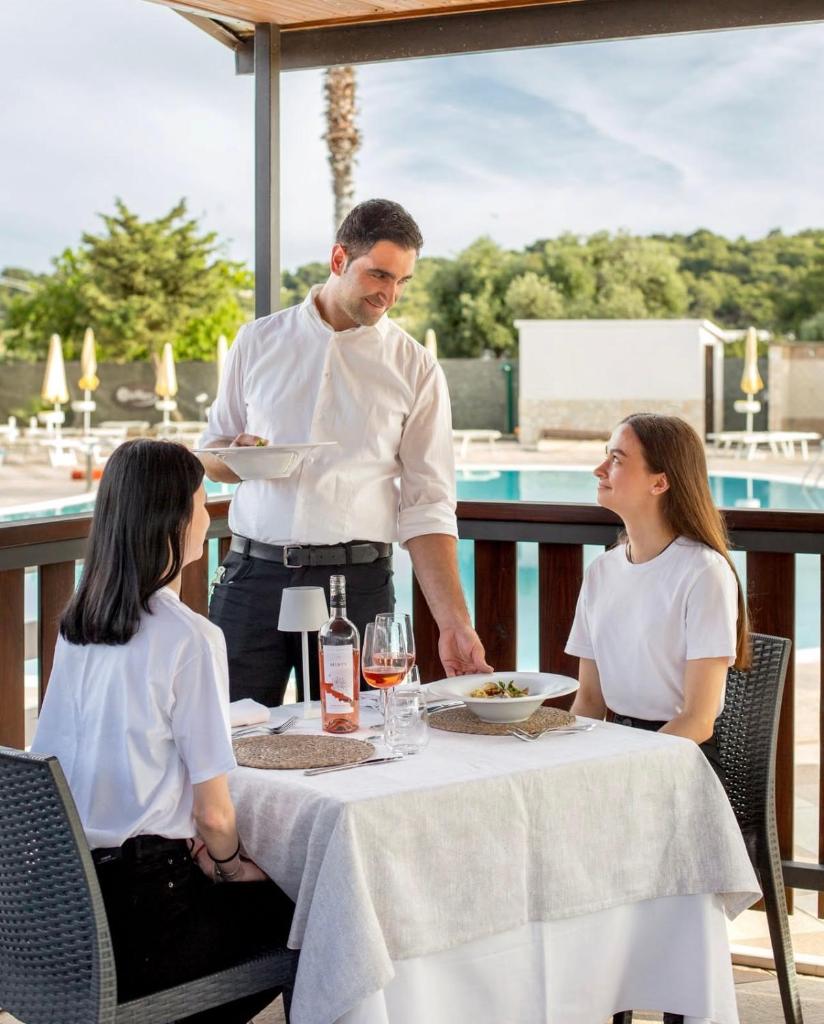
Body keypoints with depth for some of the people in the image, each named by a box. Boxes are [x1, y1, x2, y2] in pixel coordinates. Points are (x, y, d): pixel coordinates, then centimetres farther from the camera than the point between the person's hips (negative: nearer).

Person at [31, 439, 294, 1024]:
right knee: (289, 910, 16)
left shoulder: (77, 624, 6)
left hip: (64, 887, 7)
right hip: (139, 899, -7)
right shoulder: (191, 637, -16)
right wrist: (229, 864, 8)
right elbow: (213, 812, -14)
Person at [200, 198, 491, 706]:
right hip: (252, 574, 1)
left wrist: (455, 624, -10)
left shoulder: (416, 369, 3)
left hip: (356, 583, -1)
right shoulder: (260, 341, 8)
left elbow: (428, 509, 0)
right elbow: (211, 453, 16)